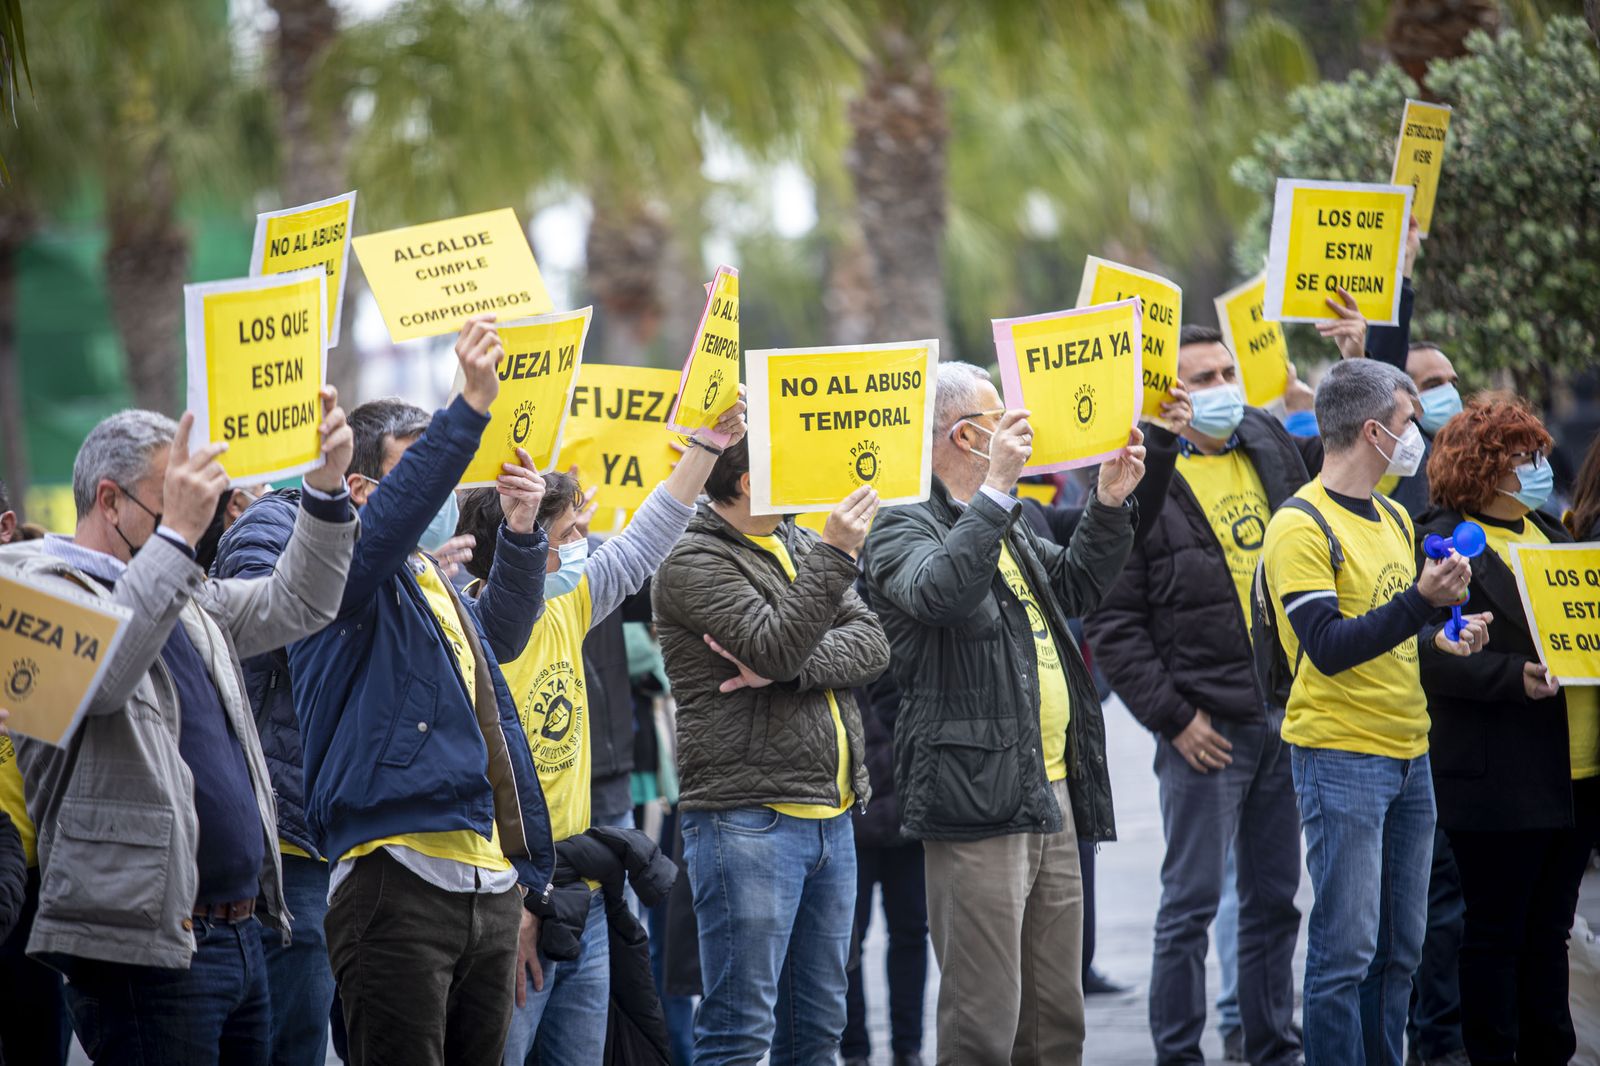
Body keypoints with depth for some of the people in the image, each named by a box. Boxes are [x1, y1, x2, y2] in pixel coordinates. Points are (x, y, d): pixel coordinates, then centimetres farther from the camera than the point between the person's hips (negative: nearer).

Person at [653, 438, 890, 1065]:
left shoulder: (801, 545, 16)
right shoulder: (694, 563, -7)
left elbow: (871, 644, 3)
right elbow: (777, 646, -20)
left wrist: (791, 670, -14)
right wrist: (834, 556, -21)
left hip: (829, 817, 8)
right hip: (746, 818, -8)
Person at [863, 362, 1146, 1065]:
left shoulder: (1006, 529, 21)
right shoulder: (904, 528, -7)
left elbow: (1074, 588, 35)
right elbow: (941, 590, -29)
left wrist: (1109, 505, 20)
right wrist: (996, 489, -30)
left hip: (1053, 795, 9)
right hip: (979, 801, -9)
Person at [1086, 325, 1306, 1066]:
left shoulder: (1274, 450, 10)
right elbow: (1111, 622, -9)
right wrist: (1172, 716, -12)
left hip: (1286, 716, 6)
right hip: (1207, 727, -6)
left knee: (1275, 899, 12)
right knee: (1192, 903, -2)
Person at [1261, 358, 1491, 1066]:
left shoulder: (1393, 518, 16)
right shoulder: (1301, 525, -11)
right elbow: (1329, 648, -19)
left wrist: (1443, 639, 6)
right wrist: (1421, 602, -29)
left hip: (1407, 754, 8)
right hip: (1341, 757, -8)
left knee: (1400, 947, 9)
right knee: (1347, 947, -8)